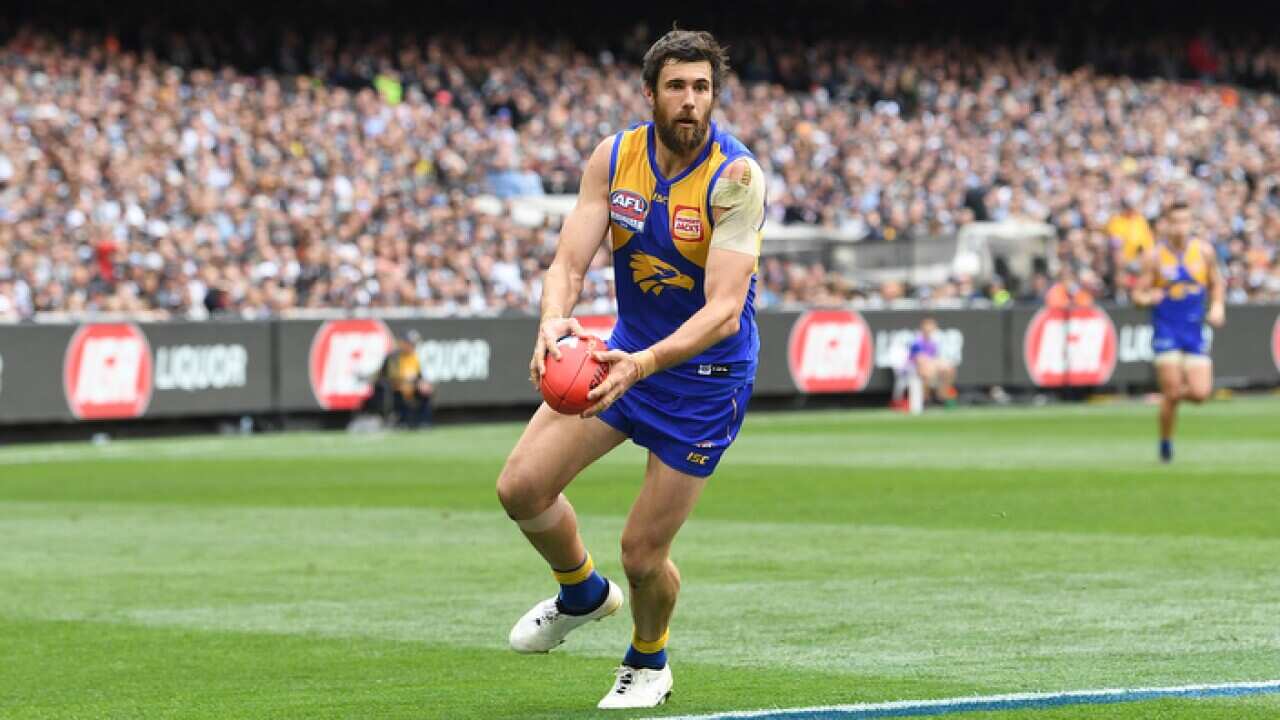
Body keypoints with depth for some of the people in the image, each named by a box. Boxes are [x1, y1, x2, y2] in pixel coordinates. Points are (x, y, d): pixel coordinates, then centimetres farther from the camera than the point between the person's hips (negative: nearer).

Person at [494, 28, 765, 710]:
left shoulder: (735, 176, -22)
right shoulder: (613, 158, -7)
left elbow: (724, 310, -28)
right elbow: (569, 261, -11)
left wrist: (641, 365, -43)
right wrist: (553, 321, -35)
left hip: (706, 373, -5)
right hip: (626, 351, 5)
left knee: (643, 554, -3)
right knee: (521, 486, -5)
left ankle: (648, 664, 31)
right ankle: (583, 592, 27)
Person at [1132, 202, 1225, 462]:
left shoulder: (1204, 251, 1)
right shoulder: (1154, 257, -6)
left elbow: (1216, 283, 15)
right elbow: (1137, 294, -3)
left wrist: (1217, 306, -3)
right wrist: (1148, 298, -25)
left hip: (1195, 332, 3)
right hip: (1166, 332, -3)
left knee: (1200, 393, -6)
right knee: (1171, 394, -10)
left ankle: (1174, 394, 28)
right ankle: (1165, 441, 11)